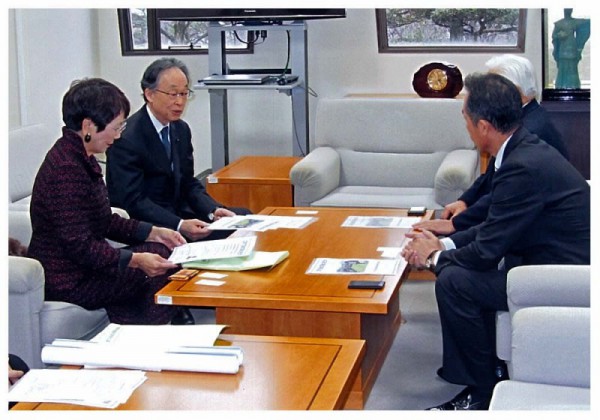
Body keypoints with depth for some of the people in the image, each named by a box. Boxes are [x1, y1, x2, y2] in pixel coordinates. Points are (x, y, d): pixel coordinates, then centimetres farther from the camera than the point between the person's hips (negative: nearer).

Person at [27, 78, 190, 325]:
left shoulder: (80, 158, 8)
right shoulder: (66, 169, -24)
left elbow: (105, 221, 13)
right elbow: (79, 244, -26)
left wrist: (155, 232, 7)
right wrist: (135, 259, -30)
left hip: (78, 266, 10)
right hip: (68, 282, -10)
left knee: (162, 250, 8)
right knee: (163, 272, -8)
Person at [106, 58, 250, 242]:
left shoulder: (181, 129, 8)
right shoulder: (127, 138, -18)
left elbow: (188, 183, 12)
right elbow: (134, 201, -21)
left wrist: (213, 210, -8)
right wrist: (179, 225, -33)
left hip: (177, 212, 8)